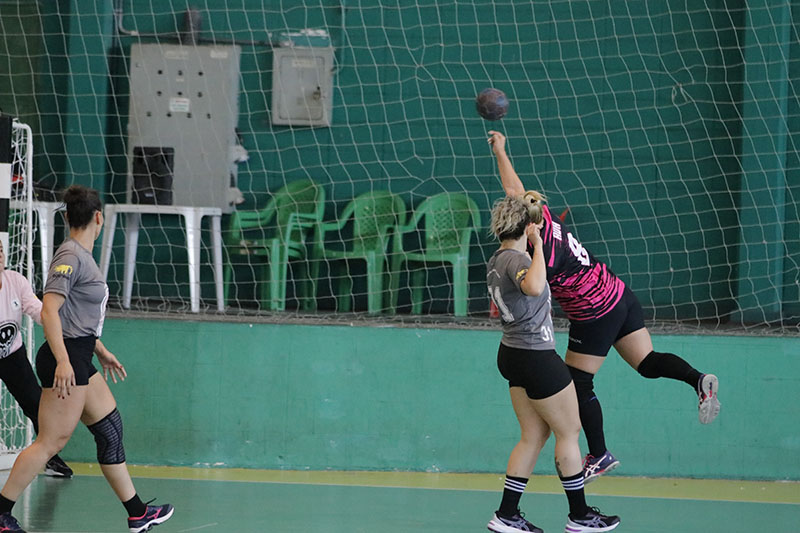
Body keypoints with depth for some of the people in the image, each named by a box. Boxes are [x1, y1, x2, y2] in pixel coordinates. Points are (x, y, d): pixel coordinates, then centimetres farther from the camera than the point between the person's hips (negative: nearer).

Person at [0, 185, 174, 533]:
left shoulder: (82, 256, 15)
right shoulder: (71, 257, -16)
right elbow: (49, 311, -24)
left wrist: (101, 351, 32)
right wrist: (63, 362, -31)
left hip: (78, 362, 11)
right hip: (64, 362, -11)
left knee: (111, 430, 13)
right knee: (51, 441, -8)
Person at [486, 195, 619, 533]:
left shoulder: (496, 261, 8)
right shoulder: (516, 259, -21)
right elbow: (534, 287, -45)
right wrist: (538, 244, -36)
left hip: (512, 352, 9)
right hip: (536, 357, -9)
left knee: (534, 435, 13)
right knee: (569, 431, 4)